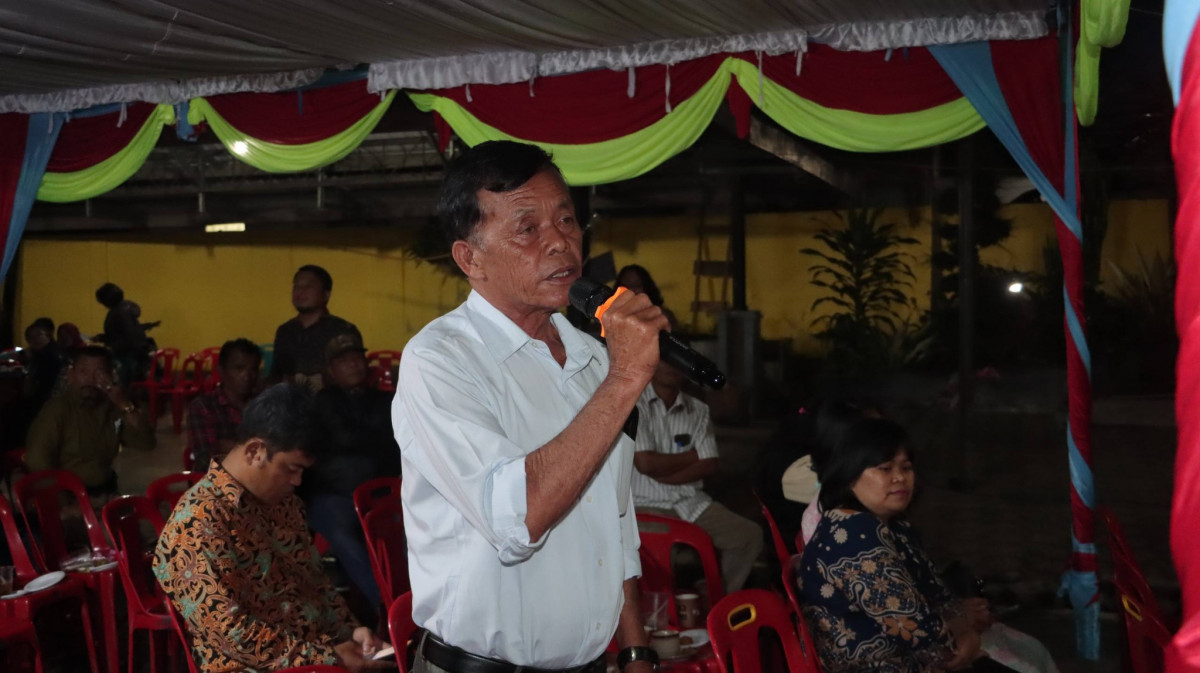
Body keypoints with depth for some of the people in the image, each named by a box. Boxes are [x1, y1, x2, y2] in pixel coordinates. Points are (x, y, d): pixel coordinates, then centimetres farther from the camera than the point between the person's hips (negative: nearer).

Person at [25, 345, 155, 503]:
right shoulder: (56, 409, -8)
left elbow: (146, 443, -3)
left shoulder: (113, 407, 6)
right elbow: (37, 461, -16)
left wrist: (126, 406, -14)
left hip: (106, 493, 5)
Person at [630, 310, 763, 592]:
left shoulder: (698, 409, 13)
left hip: (692, 503, 6)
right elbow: (646, 464, -12)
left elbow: (709, 466, 4)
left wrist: (664, 474, -10)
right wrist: (693, 456, 2)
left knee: (748, 535, -15)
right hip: (647, 505, -5)